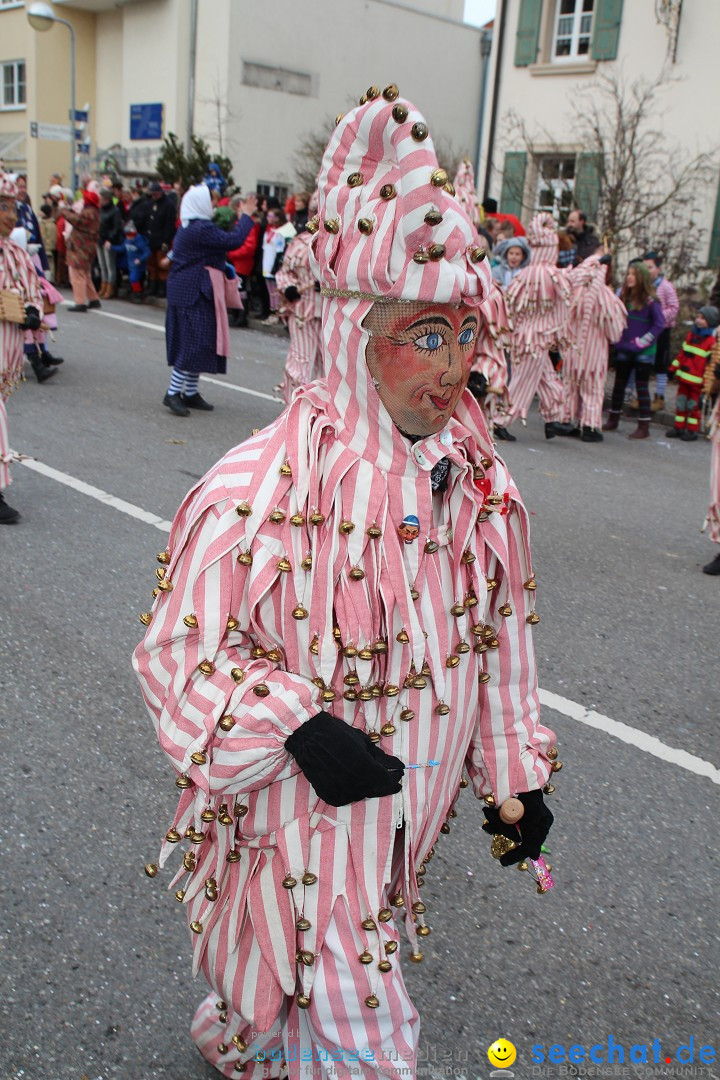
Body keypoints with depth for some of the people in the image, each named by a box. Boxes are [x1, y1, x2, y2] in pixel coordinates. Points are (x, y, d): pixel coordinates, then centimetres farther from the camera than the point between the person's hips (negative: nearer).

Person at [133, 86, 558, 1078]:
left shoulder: (477, 475, -4)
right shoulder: (261, 491, -26)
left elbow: (501, 632, 6)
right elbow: (177, 650, -17)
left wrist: (518, 773, 8)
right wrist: (299, 730, -30)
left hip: (406, 815, 6)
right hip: (302, 814, -6)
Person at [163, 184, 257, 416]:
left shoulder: (188, 228, 14)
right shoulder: (201, 229, -18)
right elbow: (234, 240, -19)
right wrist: (246, 216, -8)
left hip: (187, 291, 11)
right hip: (194, 294, -11)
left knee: (191, 342, 13)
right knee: (196, 341, -9)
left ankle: (190, 392, 20)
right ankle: (173, 393, -8)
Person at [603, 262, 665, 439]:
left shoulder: (650, 300, -11)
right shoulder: (623, 297, 5)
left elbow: (659, 324, -11)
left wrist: (642, 341, -14)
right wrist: (617, 338, 2)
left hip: (643, 352, -6)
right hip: (623, 350, 6)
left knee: (642, 387, -2)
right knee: (619, 385, 13)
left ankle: (644, 427, 2)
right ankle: (612, 420, 25)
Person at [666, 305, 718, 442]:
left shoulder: (712, 340, -12)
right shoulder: (691, 334, 9)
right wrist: (673, 368, 16)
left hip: (697, 381, -6)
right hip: (684, 377, 6)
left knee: (693, 405, 3)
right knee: (680, 402, 12)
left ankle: (692, 431, 13)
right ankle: (679, 427, 22)